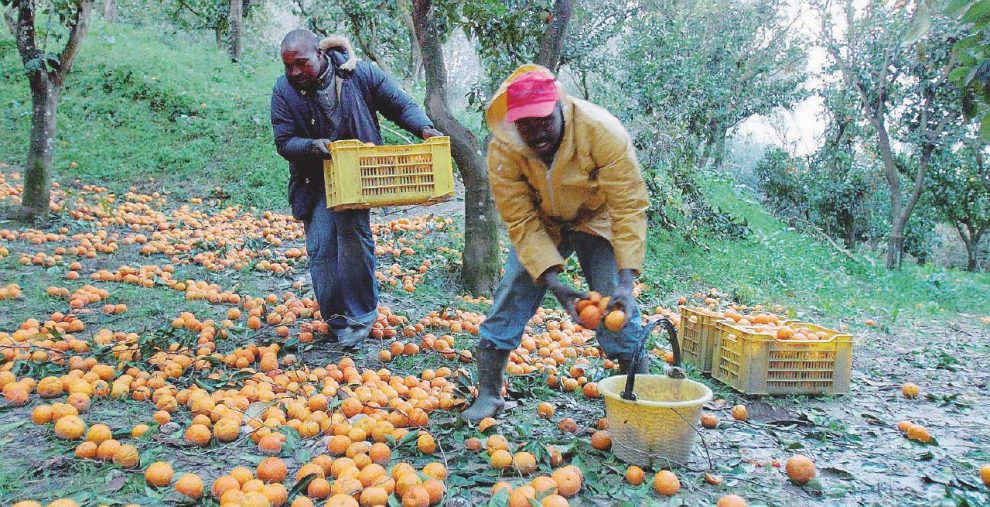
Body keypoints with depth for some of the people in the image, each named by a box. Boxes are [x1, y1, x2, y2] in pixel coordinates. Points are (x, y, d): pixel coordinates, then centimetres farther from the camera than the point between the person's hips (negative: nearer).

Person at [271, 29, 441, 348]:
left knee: (353, 231, -18)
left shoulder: (361, 74, -10)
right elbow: (284, 142, -7)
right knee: (321, 249, -3)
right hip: (314, 180, 2)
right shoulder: (283, 91, -7)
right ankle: (338, 321, 13)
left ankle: (361, 314, -1)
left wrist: (423, 128, -23)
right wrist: (312, 146, -29)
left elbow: (401, 105, -3)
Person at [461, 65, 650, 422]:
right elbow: (521, 222, -24)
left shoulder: (603, 131, -33)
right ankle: (488, 394, 5)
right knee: (512, 295, -8)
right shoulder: (503, 150, -27)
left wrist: (625, 283, -40)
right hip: (540, 224, 2)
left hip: (596, 220, -1)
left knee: (616, 304, -14)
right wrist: (555, 285, -34)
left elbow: (629, 208, -31)